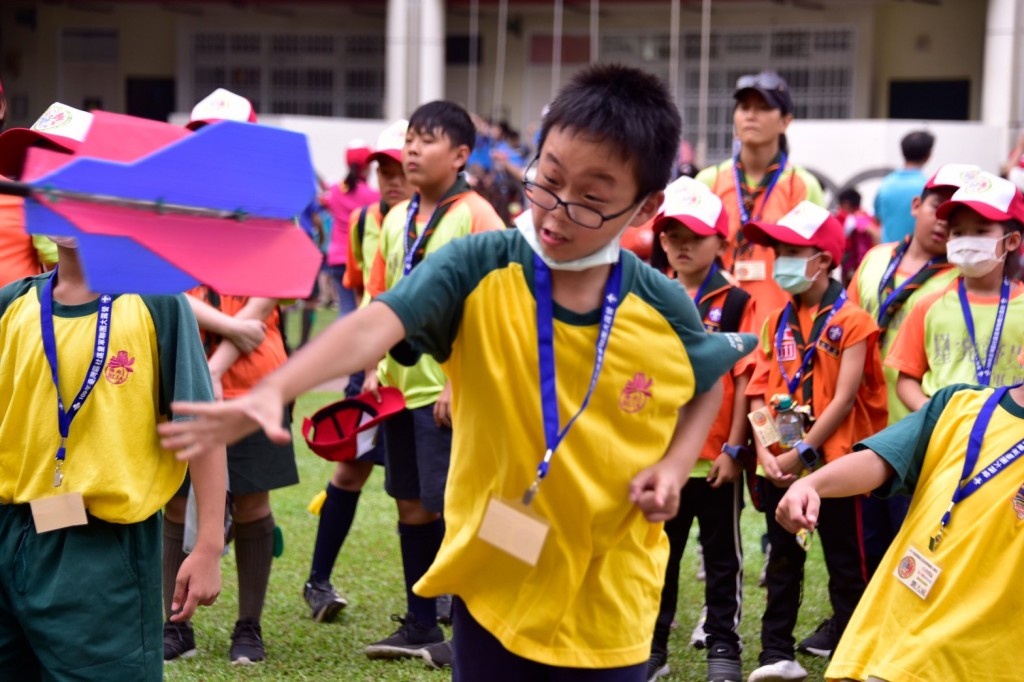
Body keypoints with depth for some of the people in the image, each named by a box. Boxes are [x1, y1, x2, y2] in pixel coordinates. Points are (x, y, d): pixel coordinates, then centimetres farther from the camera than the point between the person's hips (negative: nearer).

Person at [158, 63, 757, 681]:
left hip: (606, 603, 1)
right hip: (495, 585, -1)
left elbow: (711, 382, 13)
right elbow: (373, 327, -29)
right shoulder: (478, 269, -14)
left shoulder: (663, 308, -8)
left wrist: (675, 466, -5)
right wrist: (274, 390, -46)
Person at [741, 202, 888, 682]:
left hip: (832, 461, -5)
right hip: (781, 466, 6)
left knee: (845, 565, 4)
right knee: (783, 561, 11)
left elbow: (844, 398, -13)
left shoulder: (851, 321, -9)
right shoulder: (777, 322, 9)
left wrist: (802, 452, -15)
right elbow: (760, 393, 6)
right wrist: (765, 452, -8)